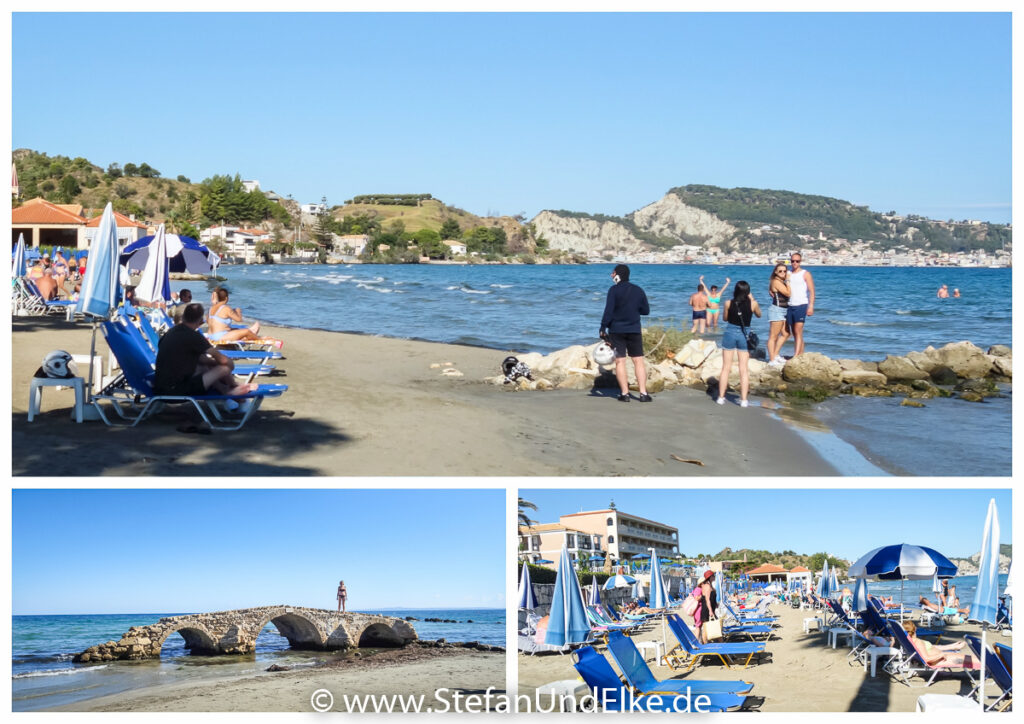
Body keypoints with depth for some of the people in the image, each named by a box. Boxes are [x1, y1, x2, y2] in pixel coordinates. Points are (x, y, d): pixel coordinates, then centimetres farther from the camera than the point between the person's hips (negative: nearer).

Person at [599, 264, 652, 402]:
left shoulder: (614, 290, -8)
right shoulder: (638, 290, 5)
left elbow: (608, 311, -14)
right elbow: (646, 311, 11)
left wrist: (603, 328, -9)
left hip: (616, 330, -3)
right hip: (634, 330, 3)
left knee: (620, 361, 1)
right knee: (638, 361, 6)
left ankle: (624, 393, -3)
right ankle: (643, 393, -1)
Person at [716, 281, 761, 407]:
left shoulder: (729, 303, -7)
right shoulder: (752, 303, -8)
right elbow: (759, 314, 13)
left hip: (730, 333, 0)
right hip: (744, 335, 0)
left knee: (726, 367, 9)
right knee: (744, 369, 5)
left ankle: (721, 397, 10)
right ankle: (744, 399, 4)